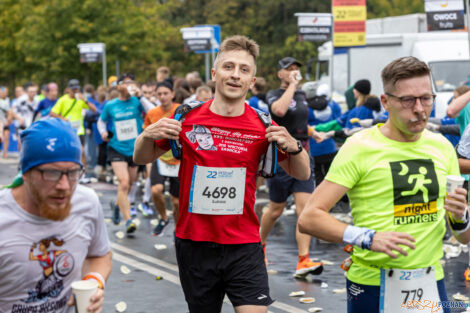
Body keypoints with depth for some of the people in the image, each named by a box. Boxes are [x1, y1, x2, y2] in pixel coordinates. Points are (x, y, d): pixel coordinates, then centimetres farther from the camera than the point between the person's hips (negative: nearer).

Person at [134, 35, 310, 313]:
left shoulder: (263, 127, -3)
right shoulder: (187, 118, -3)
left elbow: (302, 174, 7)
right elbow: (142, 159, 9)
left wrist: (293, 147, -14)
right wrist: (148, 135, -13)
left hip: (244, 246, -1)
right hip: (194, 244, 1)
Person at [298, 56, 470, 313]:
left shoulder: (442, 148, 7)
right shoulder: (360, 147, -9)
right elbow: (309, 219, -15)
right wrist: (367, 237, -28)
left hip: (431, 283, 4)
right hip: (372, 288, -4)